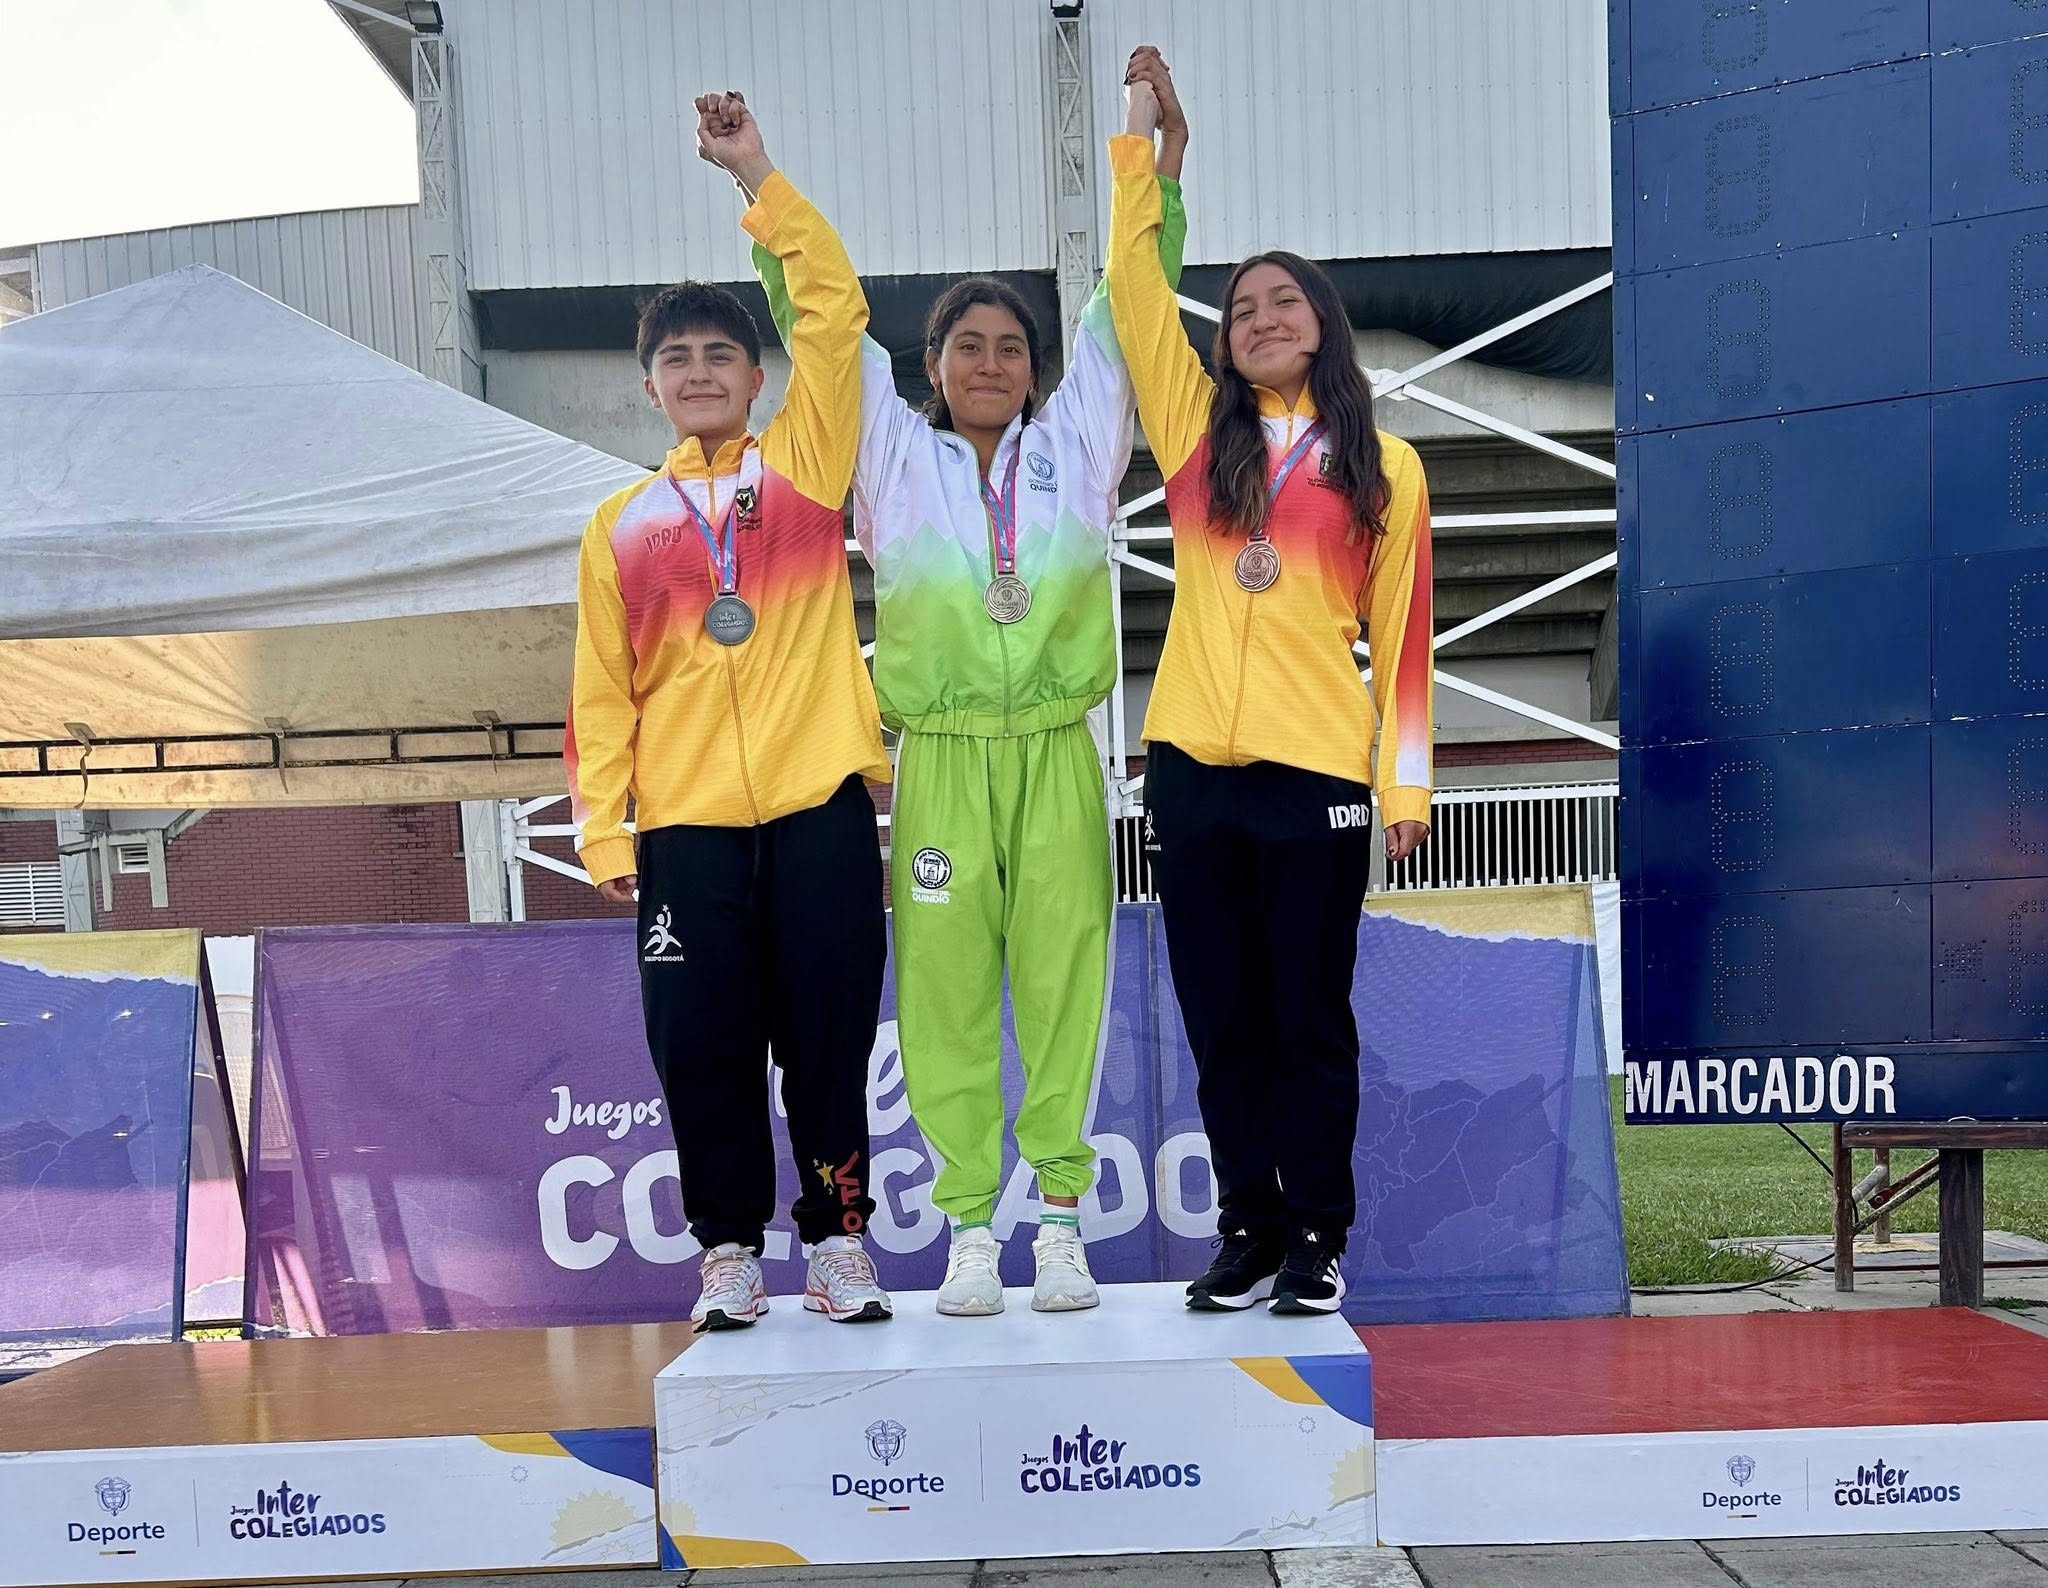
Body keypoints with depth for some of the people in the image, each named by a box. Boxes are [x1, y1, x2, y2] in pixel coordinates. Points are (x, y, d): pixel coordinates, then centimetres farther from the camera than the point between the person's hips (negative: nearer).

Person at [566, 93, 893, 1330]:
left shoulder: (806, 463, 8)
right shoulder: (623, 524, 11)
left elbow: (835, 306, -1)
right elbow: (603, 692, 9)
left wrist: (756, 173, -1)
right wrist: (604, 830, 1)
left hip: (820, 804, -1)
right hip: (686, 823, 2)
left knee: (829, 1036, 4)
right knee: (703, 1045, 4)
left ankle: (839, 1237, 19)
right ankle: (729, 1248, 19)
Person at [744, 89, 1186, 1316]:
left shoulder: (1076, 448, 13)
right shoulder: (894, 457, 12)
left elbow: (1128, 309, 14)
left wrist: (1159, 174, 9)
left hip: (1056, 755, 0)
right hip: (941, 761, 0)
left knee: (1063, 982, 1)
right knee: (947, 989, 0)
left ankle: (1061, 1216, 11)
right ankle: (970, 1225, 11)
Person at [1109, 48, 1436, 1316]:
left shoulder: (1385, 467, 6)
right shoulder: (1197, 433, 10)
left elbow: (1402, 634, 4)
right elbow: (1134, 282, 7)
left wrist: (1408, 781, 0)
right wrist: (1147, 129, 8)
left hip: (1319, 777, -2)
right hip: (1192, 767, 3)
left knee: (1311, 1018, 5)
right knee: (1221, 1017, 8)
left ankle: (1321, 1239, 18)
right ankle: (1251, 1228, 22)